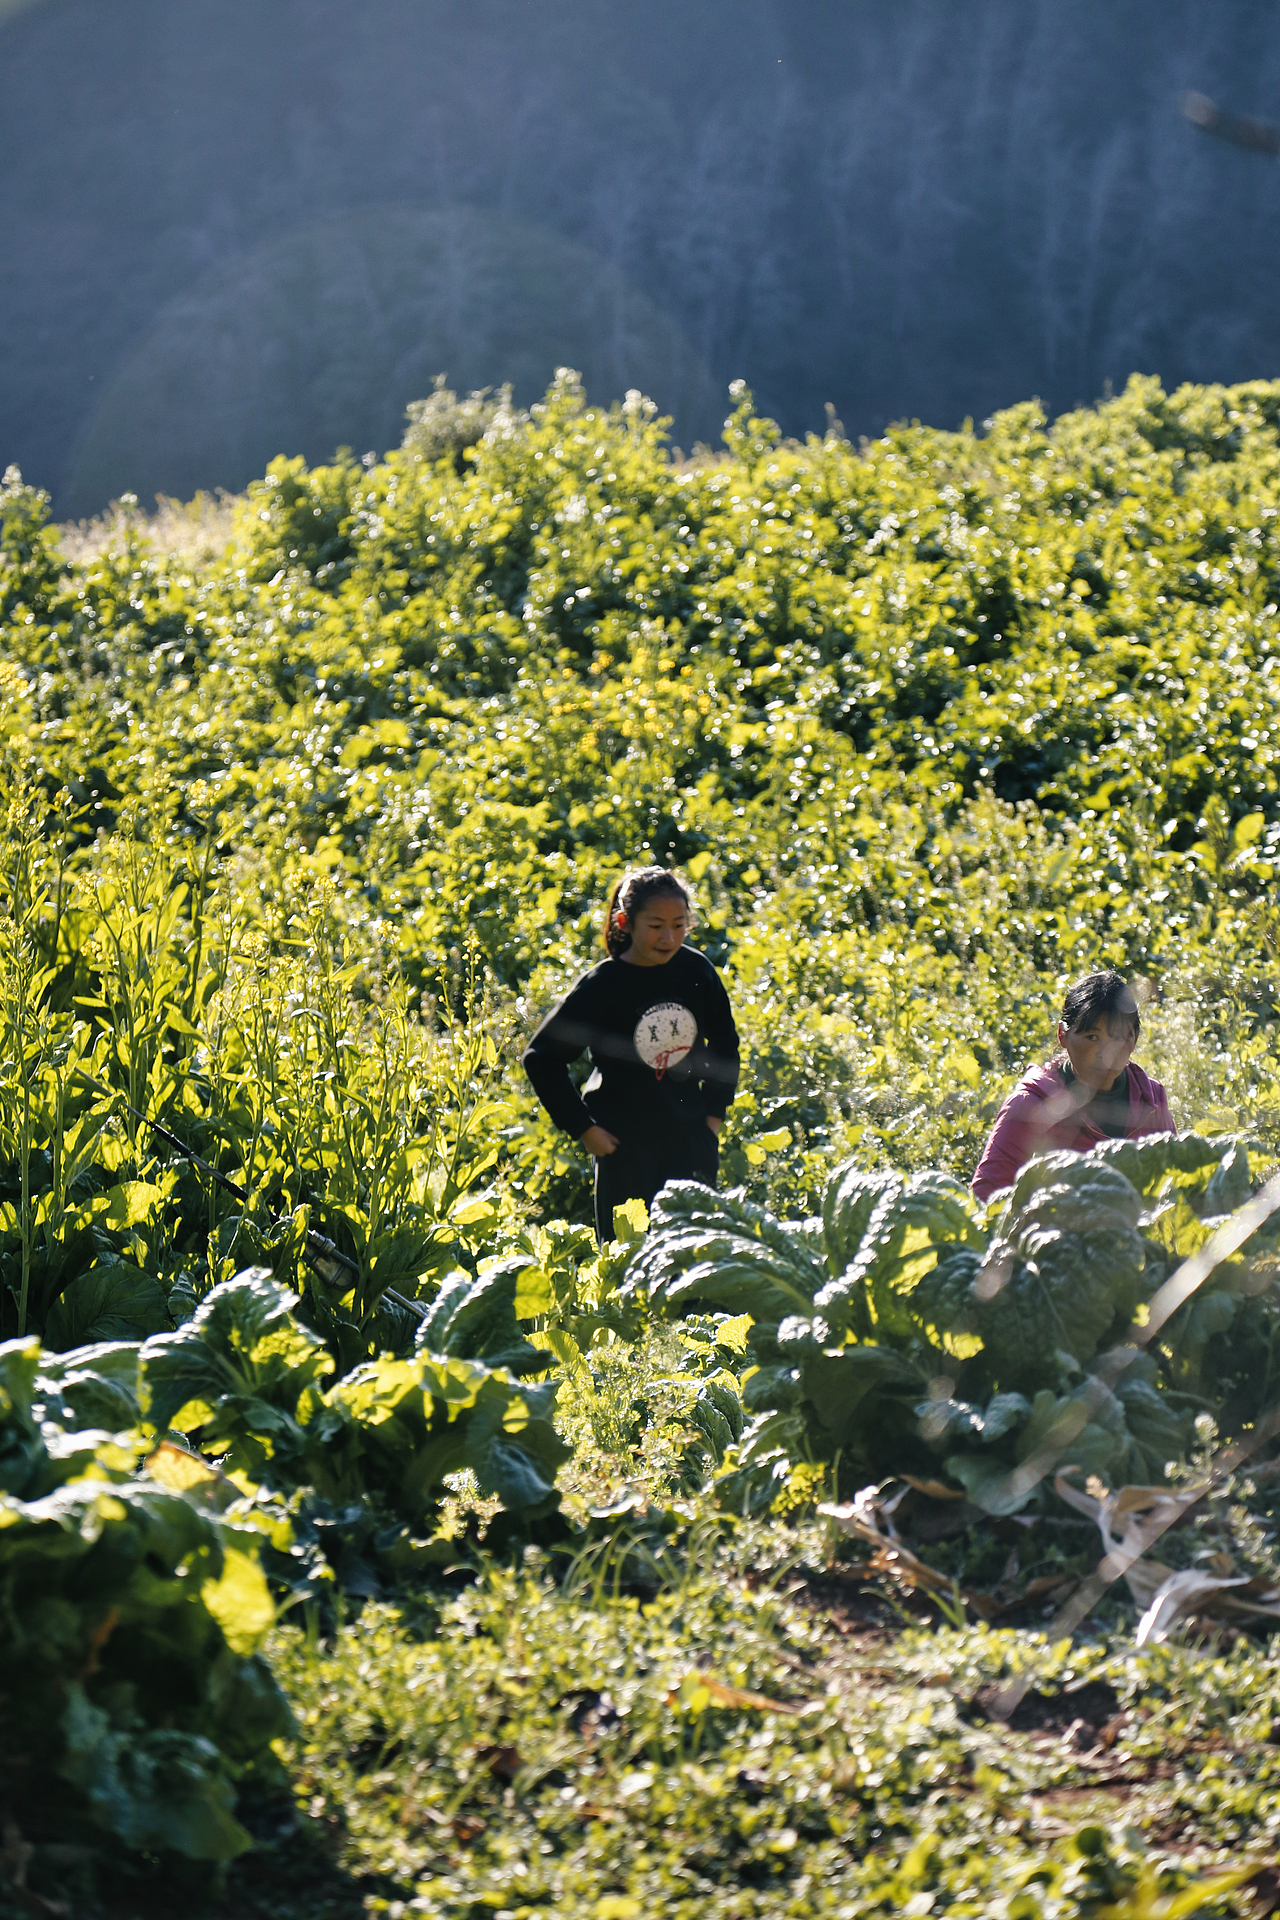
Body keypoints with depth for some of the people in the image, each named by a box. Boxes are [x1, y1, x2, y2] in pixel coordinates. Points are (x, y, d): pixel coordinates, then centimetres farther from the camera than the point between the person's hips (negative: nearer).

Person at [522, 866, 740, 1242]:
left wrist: (714, 1113, 9)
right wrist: (583, 1129, -7)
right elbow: (540, 1058, -6)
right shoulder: (602, 985, -14)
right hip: (624, 1142, -3)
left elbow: (724, 1042, 15)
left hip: (689, 1139, 3)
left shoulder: (696, 971, -4)